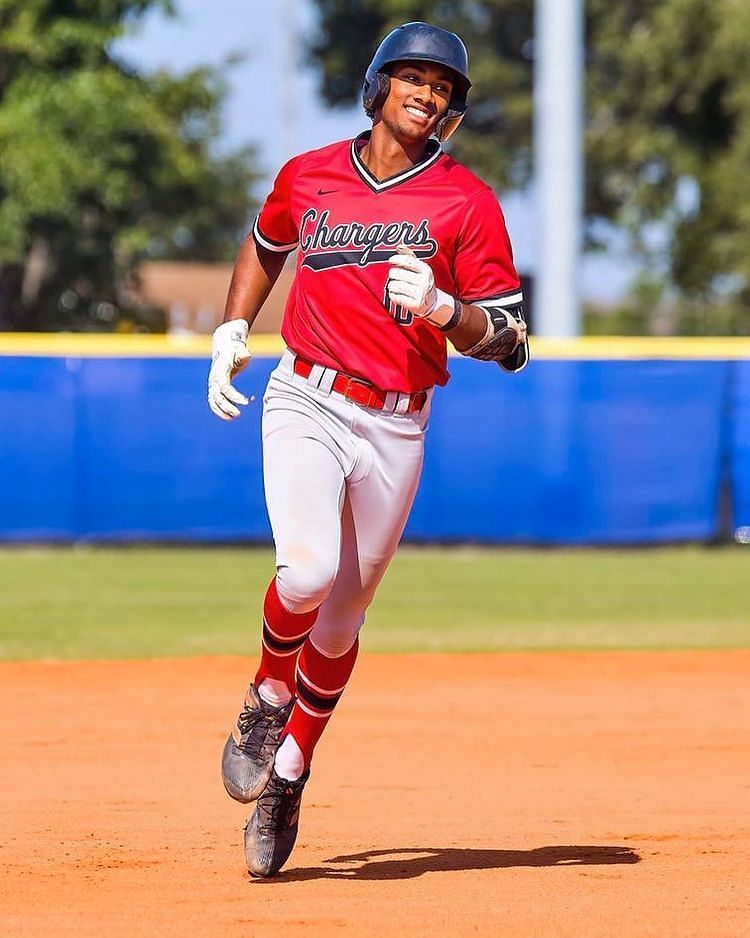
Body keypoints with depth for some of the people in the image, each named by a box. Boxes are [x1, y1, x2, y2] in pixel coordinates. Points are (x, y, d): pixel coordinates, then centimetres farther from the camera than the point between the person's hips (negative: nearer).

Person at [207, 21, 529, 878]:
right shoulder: (307, 178, 6)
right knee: (308, 570, -25)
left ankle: (287, 775, 28)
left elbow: (510, 343, -4)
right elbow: (266, 246, 30)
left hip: (396, 428, 1)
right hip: (306, 404, -1)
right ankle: (269, 696, 4)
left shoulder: (467, 201, 0)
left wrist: (439, 306, -22)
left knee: (342, 615, 8)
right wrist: (231, 336, 18)